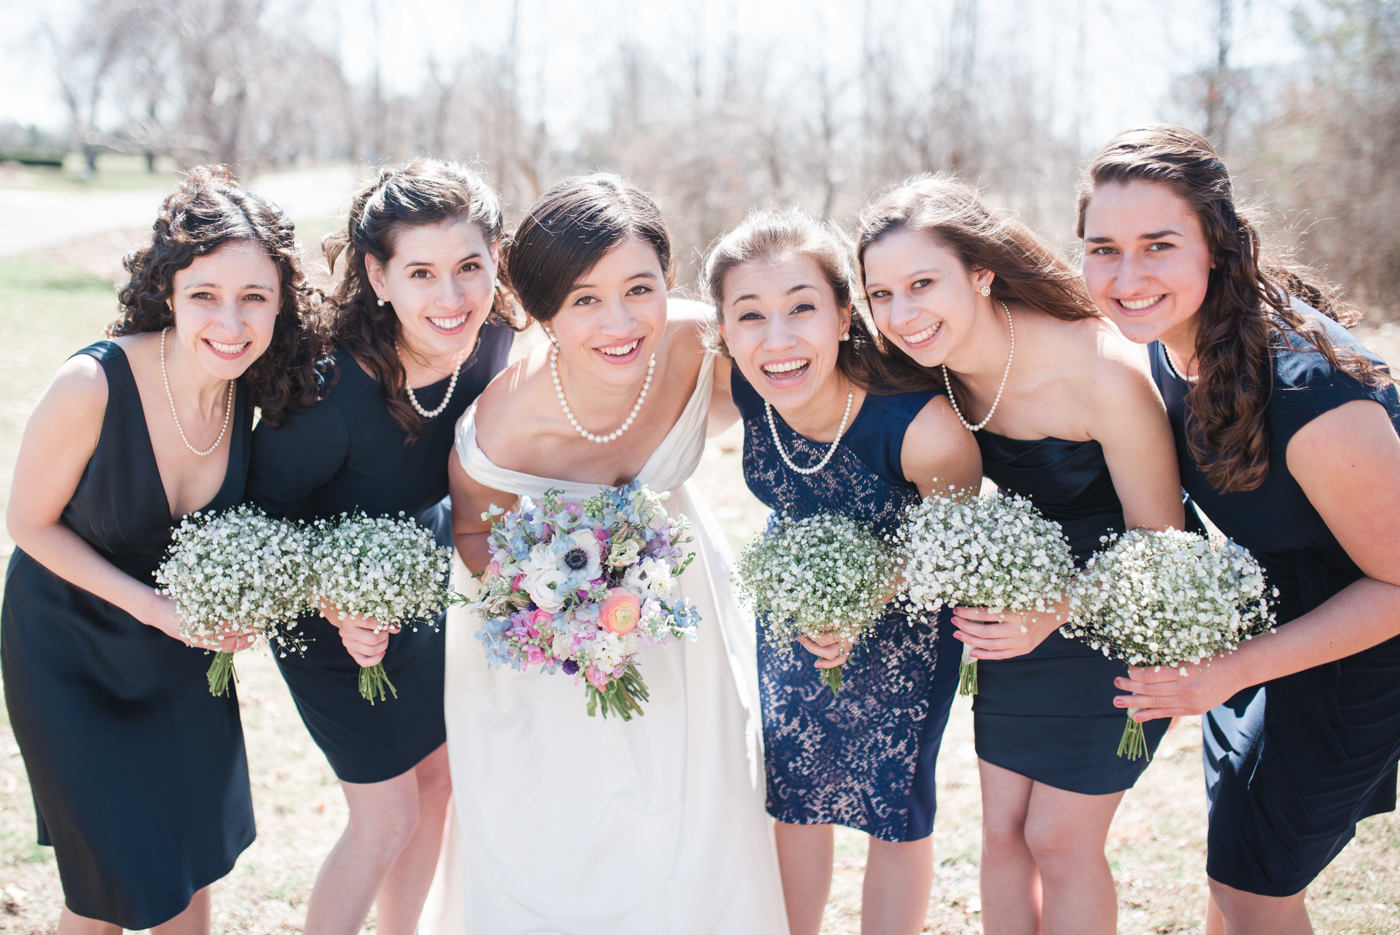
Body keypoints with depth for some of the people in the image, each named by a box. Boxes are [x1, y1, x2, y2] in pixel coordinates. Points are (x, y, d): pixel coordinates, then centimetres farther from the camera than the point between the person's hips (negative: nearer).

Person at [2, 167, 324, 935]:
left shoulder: (259, 387, -17)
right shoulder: (93, 384, -31)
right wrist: (154, 606, -25)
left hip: (182, 645, 4)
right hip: (70, 648, -4)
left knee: (191, 868, 17)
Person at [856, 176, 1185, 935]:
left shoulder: (1103, 373, -30)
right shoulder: (933, 367, -12)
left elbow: (1157, 539, -19)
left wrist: (1056, 611, -34)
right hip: (1016, 601, 5)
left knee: (1060, 838, 2)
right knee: (1003, 828, 11)